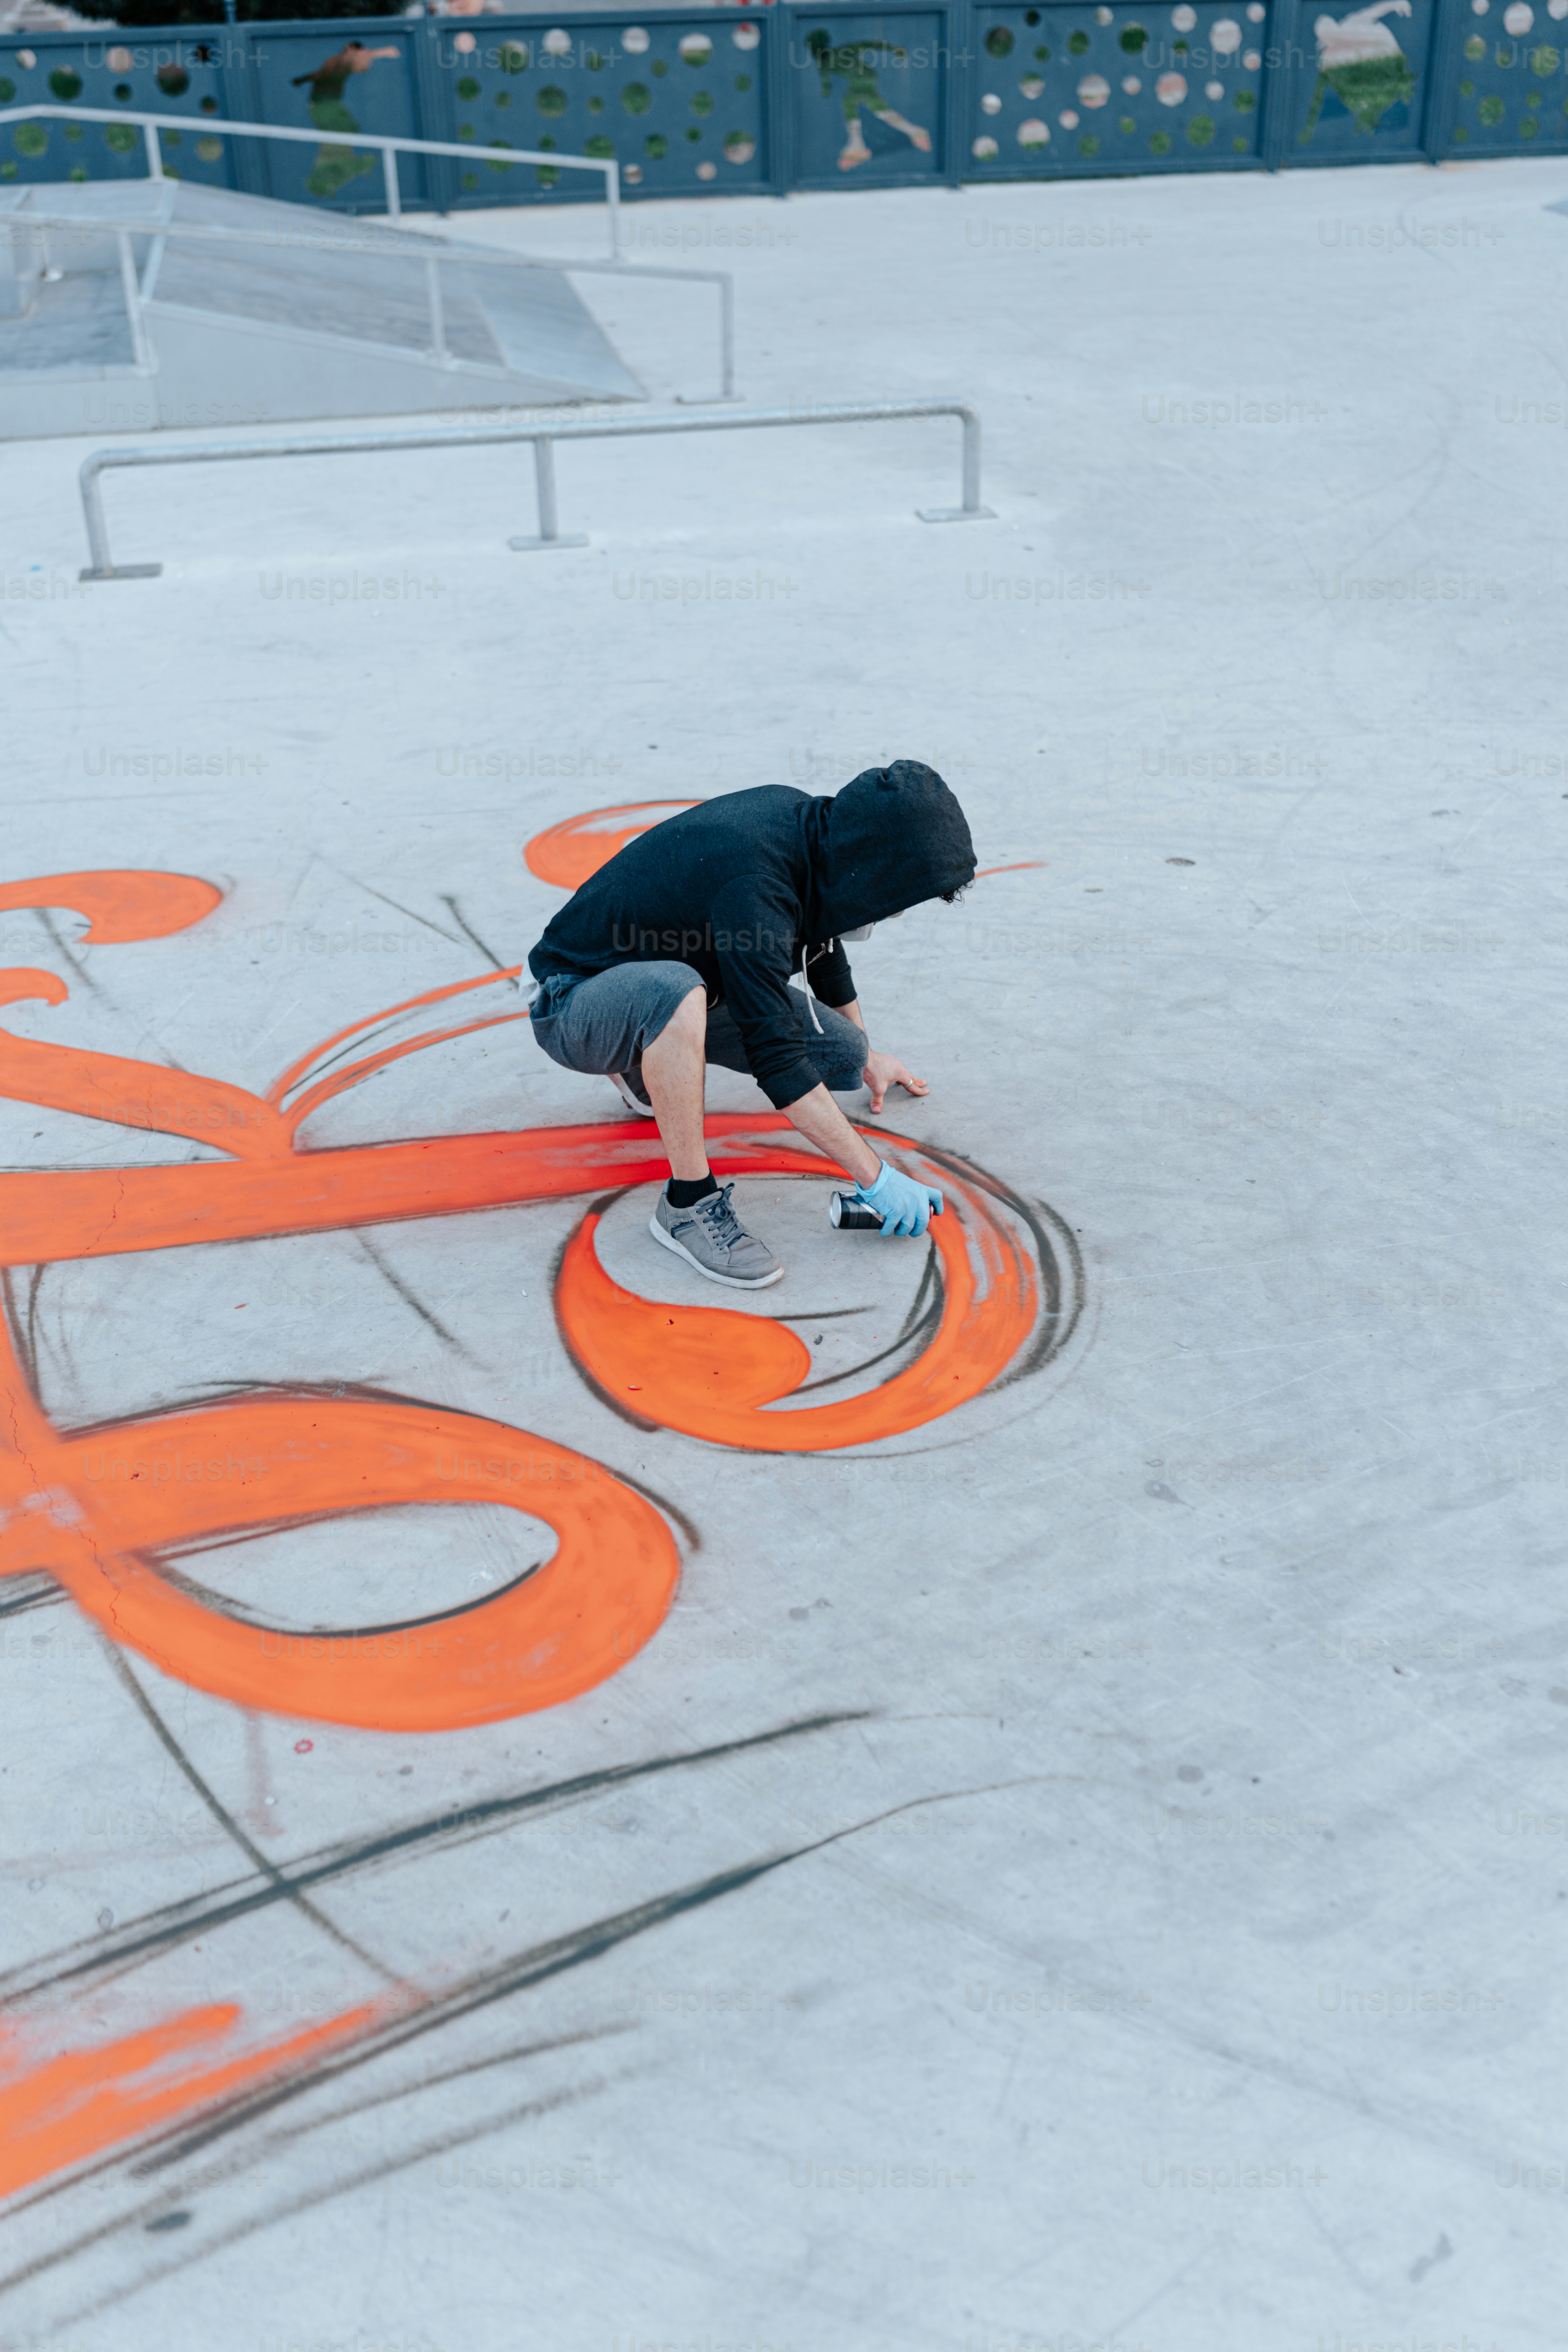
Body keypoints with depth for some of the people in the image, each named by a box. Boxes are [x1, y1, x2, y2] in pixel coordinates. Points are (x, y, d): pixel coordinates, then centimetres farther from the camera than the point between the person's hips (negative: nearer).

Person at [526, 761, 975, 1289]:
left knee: (844, 1054, -3)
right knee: (675, 991, -42)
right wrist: (876, 1177, -26)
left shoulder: (804, 817, -6)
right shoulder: (752, 885, -33)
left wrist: (865, 1057, 29)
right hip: (575, 1002, -9)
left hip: (664, 991, 9)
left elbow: (822, 945, 16)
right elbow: (778, 1062, -32)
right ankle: (688, 1203, -24)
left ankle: (645, 1067, 17)